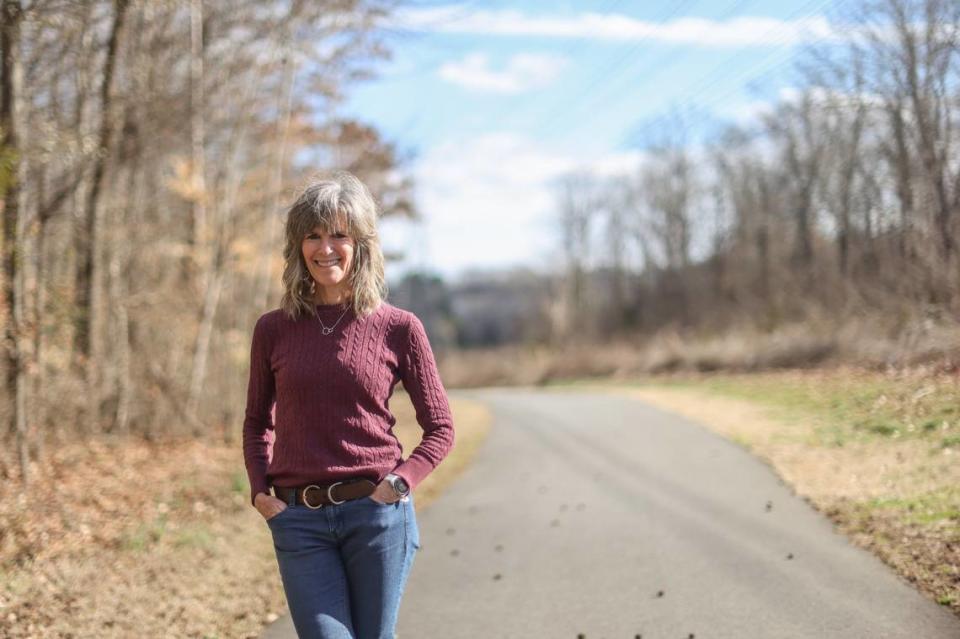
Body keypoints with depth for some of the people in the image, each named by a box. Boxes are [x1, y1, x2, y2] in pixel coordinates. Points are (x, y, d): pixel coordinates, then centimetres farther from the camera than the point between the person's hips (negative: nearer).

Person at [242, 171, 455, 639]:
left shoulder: (398, 328, 0)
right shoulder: (273, 330, 5)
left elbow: (440, 428, 7)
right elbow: (257, 422, 18)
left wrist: (400, 481, -8)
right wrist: (259, 490, 4)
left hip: (378, 515, -1)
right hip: (299, 520, 1)